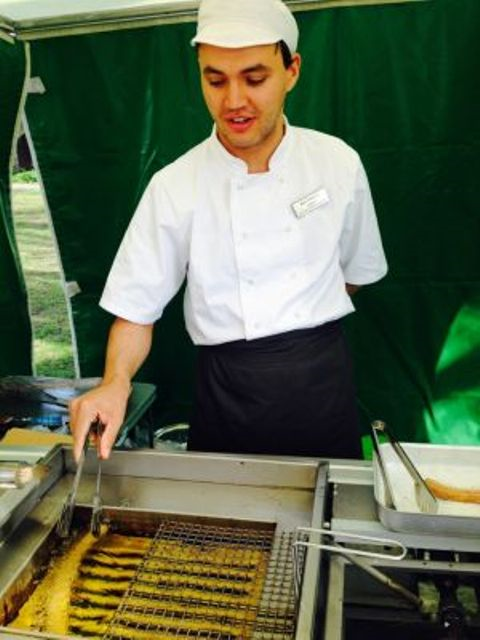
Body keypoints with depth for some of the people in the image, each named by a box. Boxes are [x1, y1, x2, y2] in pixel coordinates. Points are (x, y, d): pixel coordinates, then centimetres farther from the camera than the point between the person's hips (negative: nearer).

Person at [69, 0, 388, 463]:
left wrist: (303, 324, 5)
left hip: (323, 384, 2)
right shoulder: (174, 187, -10)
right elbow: (137, 309, -7)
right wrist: (116, 382, -24)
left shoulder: (338, 163, -4)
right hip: (226, 390, -1)